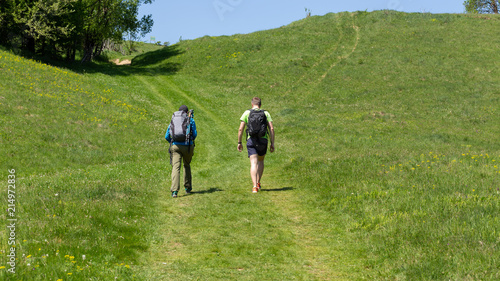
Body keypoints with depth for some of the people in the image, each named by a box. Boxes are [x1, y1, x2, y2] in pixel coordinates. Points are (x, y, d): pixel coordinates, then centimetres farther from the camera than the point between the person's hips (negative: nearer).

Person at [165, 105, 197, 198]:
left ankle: (174, 190, -23)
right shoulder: (190, 120, 6)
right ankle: (188, 188, 29)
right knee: (187, 165, 22)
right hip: (187, 146, -1)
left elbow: (167, 136, 13)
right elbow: (194, 134, 2)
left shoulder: (173, 121, 15)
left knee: (176, 167, -7)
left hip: (175, 146, 1)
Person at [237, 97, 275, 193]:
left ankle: (255, 186, -22)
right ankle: (258, 183, 27)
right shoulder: (266, 113, 9)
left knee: (253, 164, -7)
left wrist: (239, 143, 7)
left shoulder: (247, 113, 5)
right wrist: (272, 144, 4)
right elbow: (271, 129, 1)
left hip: (251, 140, -2)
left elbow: (241, 129, 0)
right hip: (263, 141, 2)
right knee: (260, 161, 25)